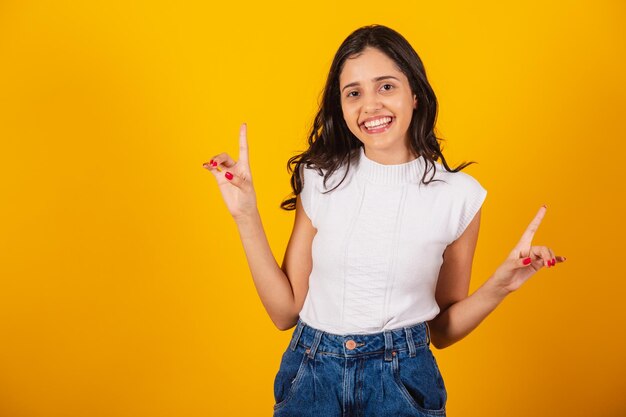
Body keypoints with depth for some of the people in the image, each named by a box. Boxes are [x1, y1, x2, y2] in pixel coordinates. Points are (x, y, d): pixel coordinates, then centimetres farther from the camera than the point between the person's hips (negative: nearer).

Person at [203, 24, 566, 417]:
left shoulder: (459, 195, -9)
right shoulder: (321, 179, -6)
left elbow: (443, 330, 1)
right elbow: (286, 310, -5)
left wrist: (498, 287, -15)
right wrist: (246, 216, -11)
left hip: (404, 381, -1)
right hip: (312, 375, 1)